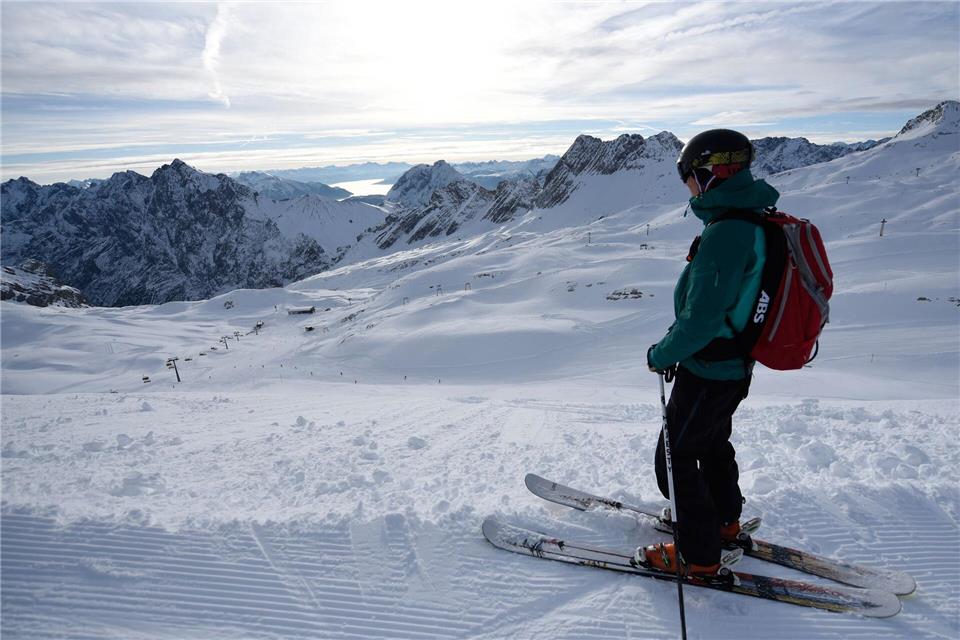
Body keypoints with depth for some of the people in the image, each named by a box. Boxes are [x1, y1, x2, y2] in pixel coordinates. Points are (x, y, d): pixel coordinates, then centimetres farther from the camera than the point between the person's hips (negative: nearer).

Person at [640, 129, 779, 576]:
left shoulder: (725, 234, -28)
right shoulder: (754, 221, 4)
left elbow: (701, 319, -31)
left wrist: (662, 355, -14)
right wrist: (677, 348, 14)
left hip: (708, 372, -10)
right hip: (735, 366, 10)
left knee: (675, 457, 7)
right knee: (712, 443, 28)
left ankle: (699, 555, 22)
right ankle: (725, 521, 48)